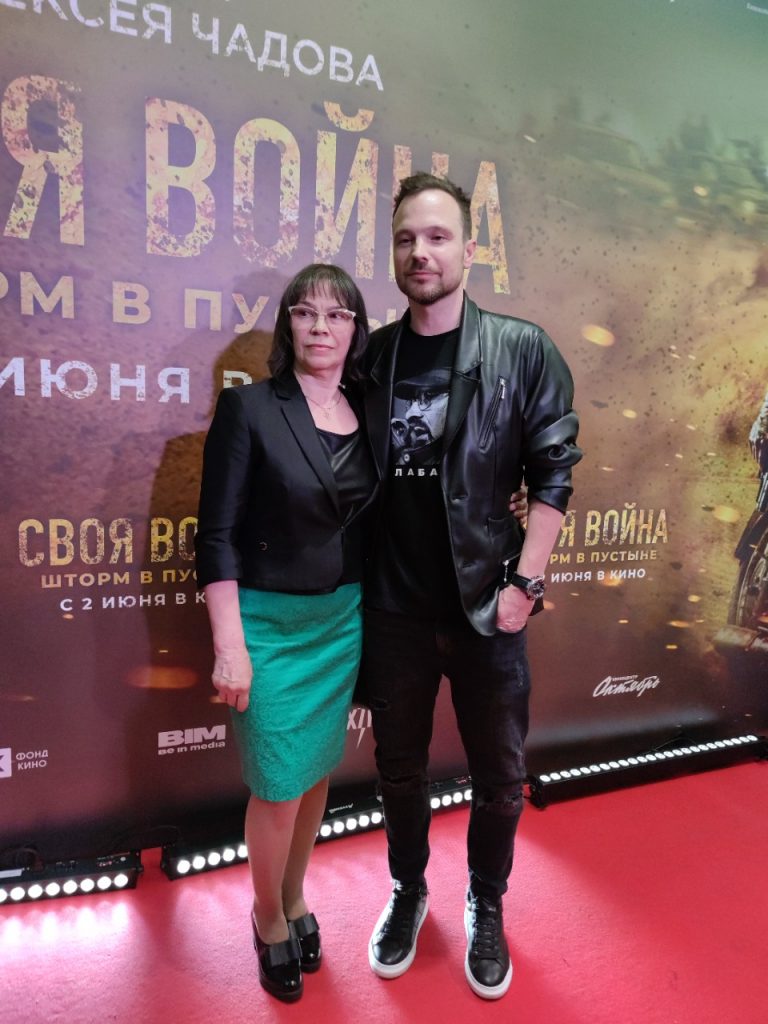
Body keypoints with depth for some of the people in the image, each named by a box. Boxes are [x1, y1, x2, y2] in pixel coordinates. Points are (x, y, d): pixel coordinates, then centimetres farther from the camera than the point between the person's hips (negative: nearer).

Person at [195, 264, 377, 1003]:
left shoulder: (365, 414, 3)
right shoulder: (248, 407, -11)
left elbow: (367, 522, 9)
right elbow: (217, 535, -12)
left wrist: (368, 618, 5)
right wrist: (229, 645, -15)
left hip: (343, 620, 4)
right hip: (270, 622, -4)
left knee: (317, 773, 17)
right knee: (279, 788, 6)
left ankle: (295, 898, 42)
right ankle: (270, 918, 35)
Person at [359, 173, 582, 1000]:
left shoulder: (522, 350, -5)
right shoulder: (370, 357, 1)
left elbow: (553, 474, -7)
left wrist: (523, 582, -12)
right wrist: (352, 585, 1)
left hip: (486, 605, -1)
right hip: (393, 610, 2)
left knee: (498, 776, 15)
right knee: (399, 767, 18)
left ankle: (485, 907, 42)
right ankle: (408, 892, 45)